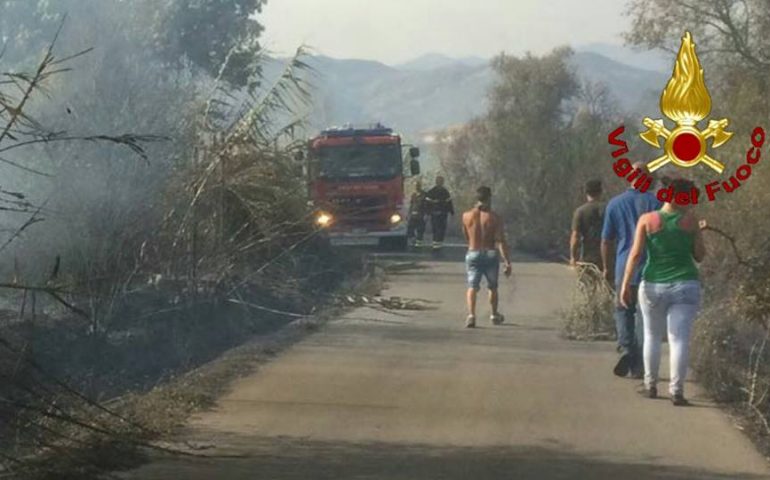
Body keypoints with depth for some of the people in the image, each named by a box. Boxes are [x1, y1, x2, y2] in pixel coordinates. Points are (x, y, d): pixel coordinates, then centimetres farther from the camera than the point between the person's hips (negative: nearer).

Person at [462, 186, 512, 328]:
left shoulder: (467, 216, -2)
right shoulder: (494, 218, -9)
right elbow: (500, 241, -14)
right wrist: (507, 262, -13)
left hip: (473, 254, 0)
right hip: (491, 254, 0)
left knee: (472, 287, -2)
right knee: (492, 287, 19)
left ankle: (471, 314, -24)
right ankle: (494, 315, 35)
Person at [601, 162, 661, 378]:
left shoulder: (614, 204, 3)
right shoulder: (654, 202, -2)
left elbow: (606, 240, 6)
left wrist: (607, 268, 17)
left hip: (624, 269, 1)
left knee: (623, 310, 13)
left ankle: (625, 348, -12)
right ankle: (638, 366, 5)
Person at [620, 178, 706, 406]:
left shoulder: (647, 220, -1)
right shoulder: (691, 221, -1)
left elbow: (635, 253, -6)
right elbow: (700, 256, 4)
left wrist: (626, 284, -3)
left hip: (653, 286, 1)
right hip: (685, 286, -1)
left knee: (652, 336, 18)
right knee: (679, 339, -3)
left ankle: (651, 385, 23)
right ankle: (676, 390, -11)